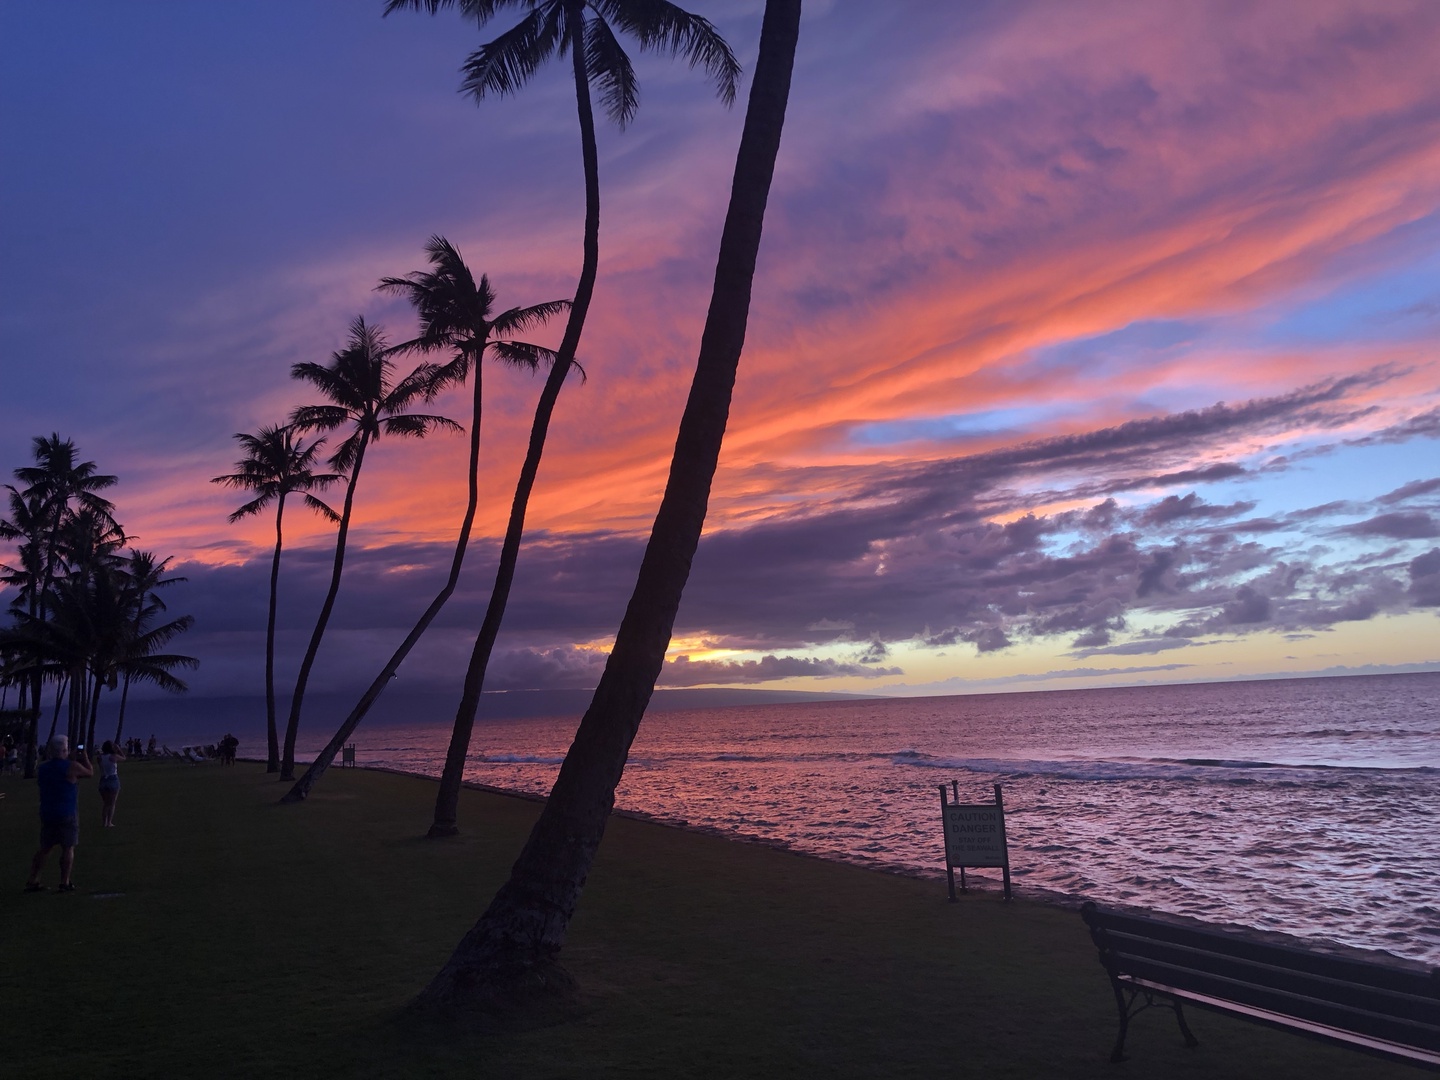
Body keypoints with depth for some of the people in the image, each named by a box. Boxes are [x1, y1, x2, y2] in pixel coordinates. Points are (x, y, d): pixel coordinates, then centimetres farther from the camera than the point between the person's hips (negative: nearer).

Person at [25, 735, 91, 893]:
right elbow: (90, 773, 3)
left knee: (44, 848, 14)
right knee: (68, 848, 2)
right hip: (67, 815, -6)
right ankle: (65, 883, 2)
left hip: (46, 814, 6)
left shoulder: (42, 768, 5)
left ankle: (33, 881, 12)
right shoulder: (72, 767, -12)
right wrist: (84, 758, 17)